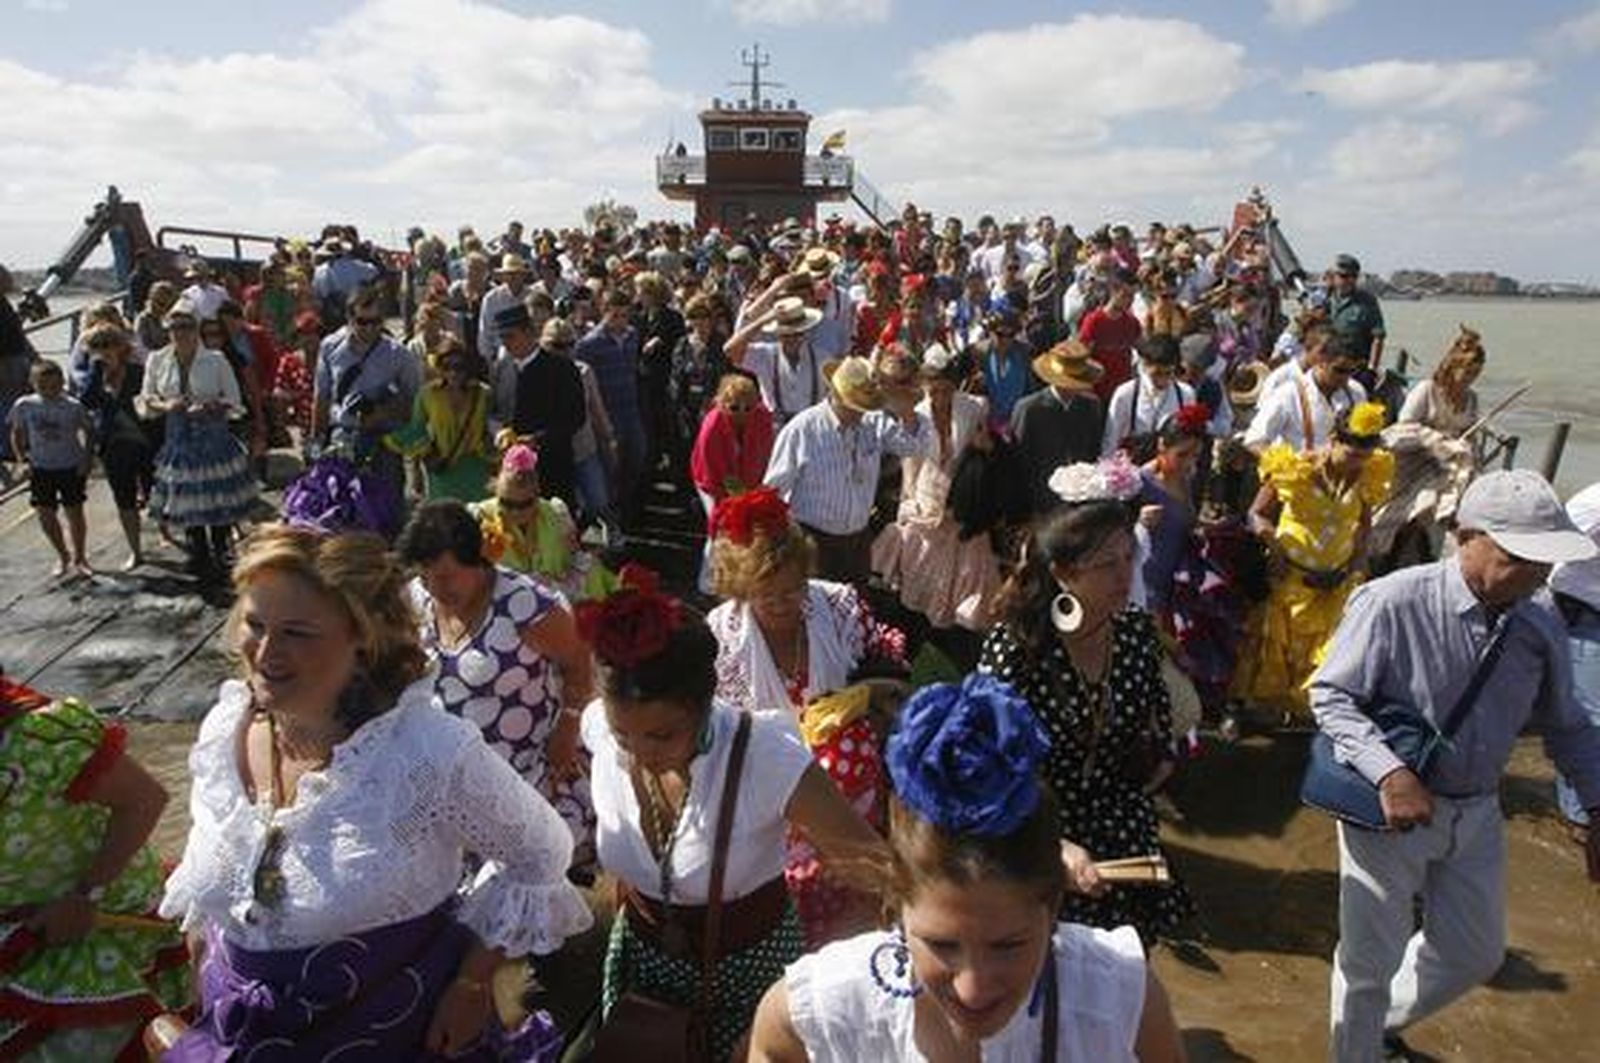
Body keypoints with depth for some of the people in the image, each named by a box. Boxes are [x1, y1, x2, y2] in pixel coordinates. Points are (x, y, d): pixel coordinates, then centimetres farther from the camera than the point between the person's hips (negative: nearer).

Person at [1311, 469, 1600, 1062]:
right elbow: (1329, 694, -19)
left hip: (1477, 815, 6)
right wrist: (1389, 772, -31)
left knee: (1474, 956, 23)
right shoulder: (1393, 602, -24)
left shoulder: (1541, 624, -5)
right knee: (1369, 963, 9)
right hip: (1389, 808, -6)